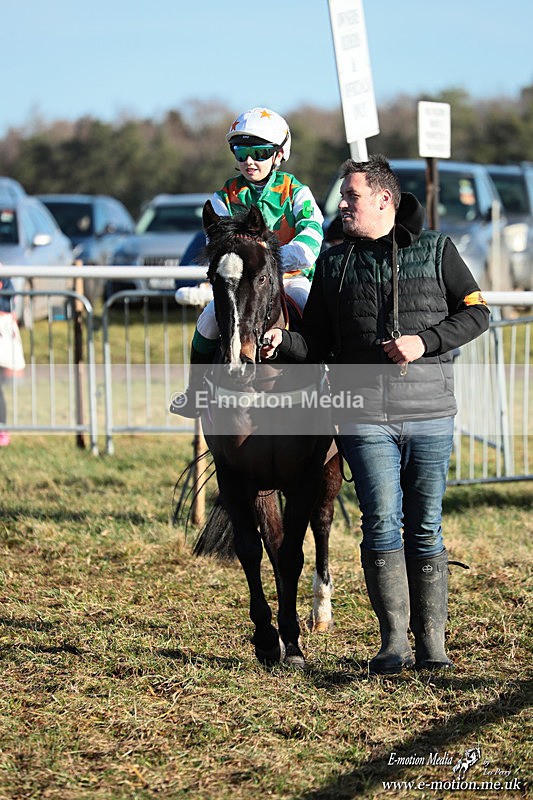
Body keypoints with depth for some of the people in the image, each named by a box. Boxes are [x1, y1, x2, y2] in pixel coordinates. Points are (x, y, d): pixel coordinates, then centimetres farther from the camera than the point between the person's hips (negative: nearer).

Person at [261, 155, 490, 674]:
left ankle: (431, 641, 7)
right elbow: (319, 346, 11)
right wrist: (283, 341, -10)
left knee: (426, 528, 1)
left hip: (429, 415, -1)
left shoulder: (435, 251, 6)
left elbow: (476, 313, 4)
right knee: (381, 524, -6)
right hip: (364, 416, 1)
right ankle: (394, 641, -2)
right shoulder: (333, 263, 11)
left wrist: (425, 341, -10)